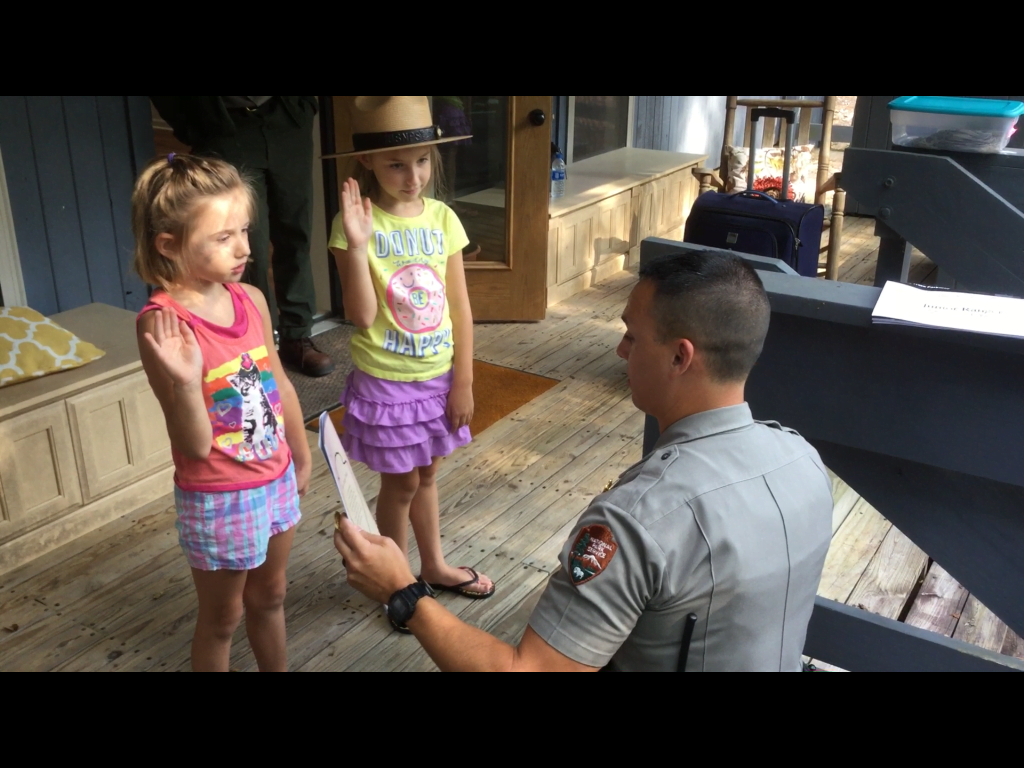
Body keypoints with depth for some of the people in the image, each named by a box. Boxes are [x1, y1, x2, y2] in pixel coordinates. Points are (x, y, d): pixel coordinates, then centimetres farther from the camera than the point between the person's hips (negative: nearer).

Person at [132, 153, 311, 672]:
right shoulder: (162, 322, -23)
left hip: (277, 478, 6)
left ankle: (277, 670, 46)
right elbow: (195, 445, -22)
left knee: (269, 596, 25)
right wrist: (186, 381, -40)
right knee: (222, 618, 16)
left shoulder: (252, 299, -5)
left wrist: (301, 456, 18)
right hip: (218, 498, -6)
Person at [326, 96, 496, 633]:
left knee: (426, 475, 21)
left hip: (437, 376, 4)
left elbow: (459, 309, -1)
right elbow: (362, 315, -20)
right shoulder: (356, 223, -14)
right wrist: (357, 243, -31)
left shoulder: (442, 219, -4)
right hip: (384, 381, -4)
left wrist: (462, 382, -1)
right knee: (400, 484, 10)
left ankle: (434, 566, 41)